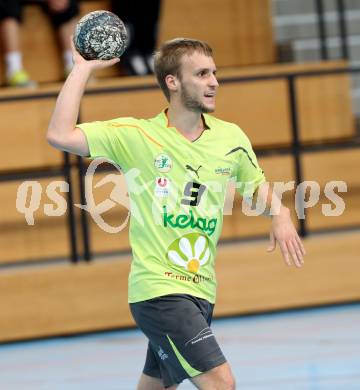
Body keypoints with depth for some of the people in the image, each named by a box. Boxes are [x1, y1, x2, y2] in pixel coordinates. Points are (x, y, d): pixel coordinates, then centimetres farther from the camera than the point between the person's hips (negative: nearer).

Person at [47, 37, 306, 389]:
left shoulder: (231, 138, 6)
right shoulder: (136, 136, -7)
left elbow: (257, 186, 23)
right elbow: (60, 136, -17)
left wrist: (280, 216, 1)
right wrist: (83, 68, -12)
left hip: (201, 291, 6)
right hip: (158, 290, -6)